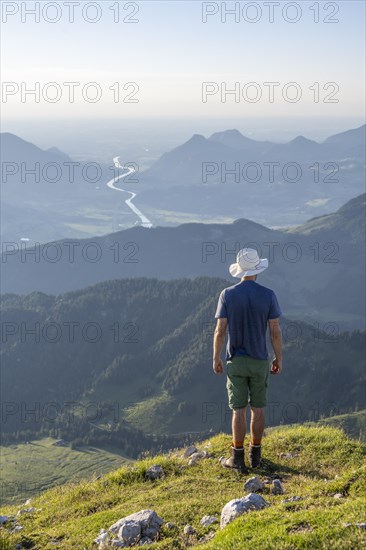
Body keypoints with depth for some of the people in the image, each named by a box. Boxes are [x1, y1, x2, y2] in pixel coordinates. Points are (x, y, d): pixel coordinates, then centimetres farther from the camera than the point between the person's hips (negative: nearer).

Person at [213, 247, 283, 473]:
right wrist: (279, 358, 6)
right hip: (260, 361, 0)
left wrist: (216, 358, 3)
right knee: (258, 408, 12)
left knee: (239, 409, 4)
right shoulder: (268, 295, -8)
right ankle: (255, 455, 20)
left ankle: (238, 459, 8)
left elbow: (220, 330, -8)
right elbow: (276, 331, -6)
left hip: (236, 361, 0)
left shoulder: (228, 294, -8)